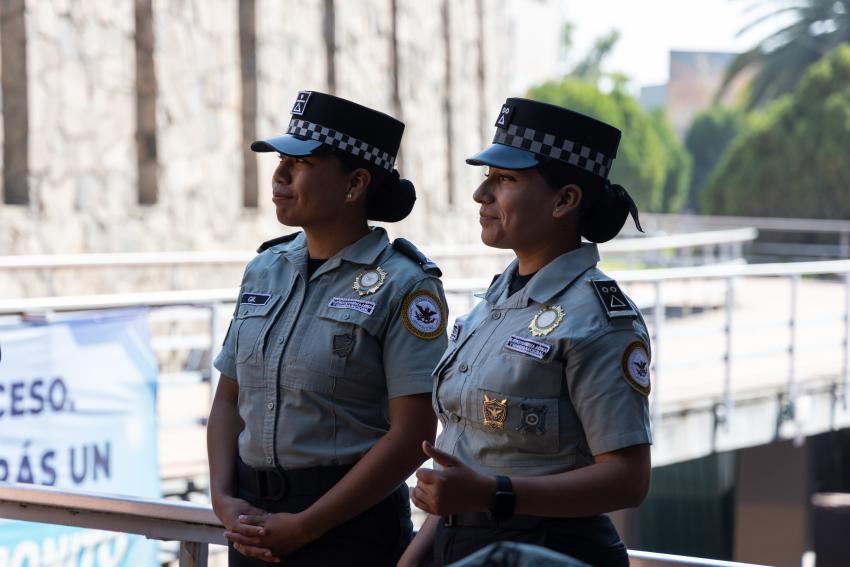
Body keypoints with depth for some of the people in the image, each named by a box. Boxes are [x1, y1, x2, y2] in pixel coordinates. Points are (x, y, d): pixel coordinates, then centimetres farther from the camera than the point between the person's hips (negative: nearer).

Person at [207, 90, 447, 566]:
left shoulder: (403, 286, -10)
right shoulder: (264, 271, 8)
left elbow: (413, 436, -16)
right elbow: (229, 399, 12)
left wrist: (302, 527, -16)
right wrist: (224, 500, -5)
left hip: (351, 524, -5)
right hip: (254, 519, 5)